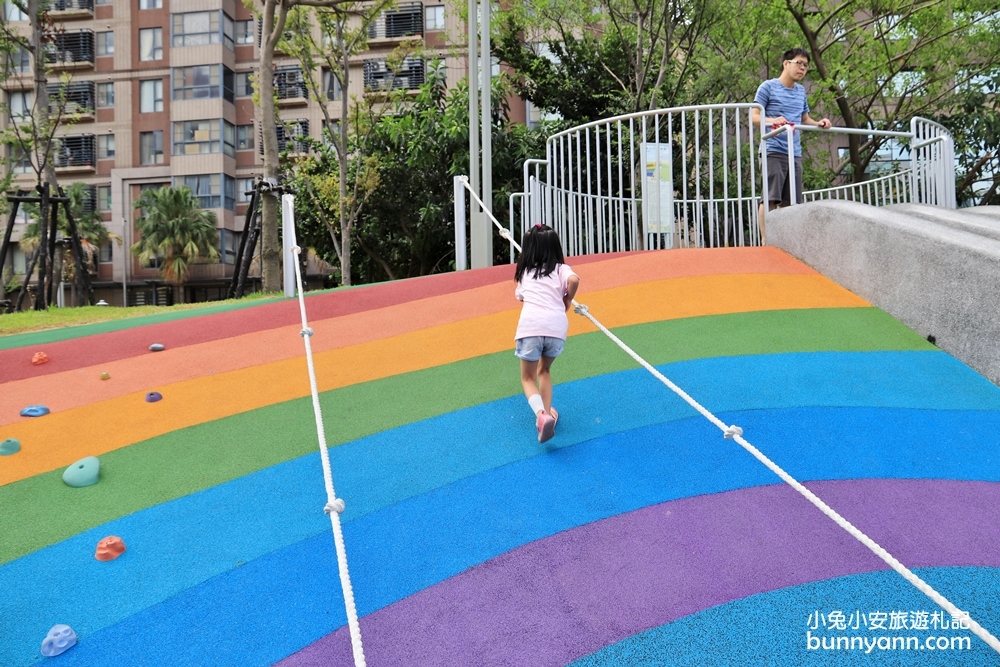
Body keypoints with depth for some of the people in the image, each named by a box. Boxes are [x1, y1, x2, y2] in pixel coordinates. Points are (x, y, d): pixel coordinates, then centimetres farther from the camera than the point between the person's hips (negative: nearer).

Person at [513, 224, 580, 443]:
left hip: (530, 325, -1)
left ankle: (541, 415, -14)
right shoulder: (561, 268, 19)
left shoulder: (525, 272, 26)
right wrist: (568, 301, 14)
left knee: (528, 379, 13)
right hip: (556, 326, 1)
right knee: (544, 371, 29)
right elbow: (574, 280, -3)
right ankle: (547, 413, 20)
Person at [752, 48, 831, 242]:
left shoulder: (801, 91, 20)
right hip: (774, 151, -6)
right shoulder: (768, 87, 2)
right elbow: (754, 116, -3)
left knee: (790, 202, 5)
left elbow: (805, 119, 26)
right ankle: (765, 241, -9)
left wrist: (818, 123, 5)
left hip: (795, 153, 6)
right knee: (770, 198, -11)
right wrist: (772, 120, -23)